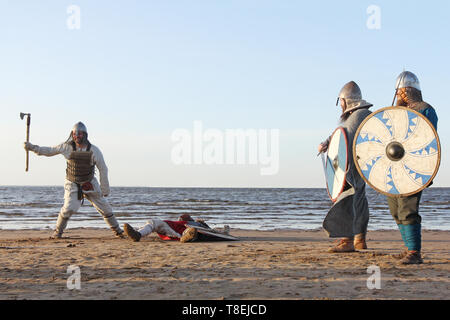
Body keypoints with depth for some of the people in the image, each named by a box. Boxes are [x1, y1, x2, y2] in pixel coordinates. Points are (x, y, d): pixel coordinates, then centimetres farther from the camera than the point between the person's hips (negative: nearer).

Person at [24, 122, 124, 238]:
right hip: (73, 185, -1)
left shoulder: (94, 150, -15)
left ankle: (117, 230, 24)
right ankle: (58, 232, 2)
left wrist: (105, 189, -8)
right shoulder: (67, 147, -12)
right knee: (69, 208, -19)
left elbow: (103, 170, -8)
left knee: (104, 207, 5)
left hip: (90, 184, 1)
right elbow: (49, 151, 0)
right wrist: (32, 147, -10)